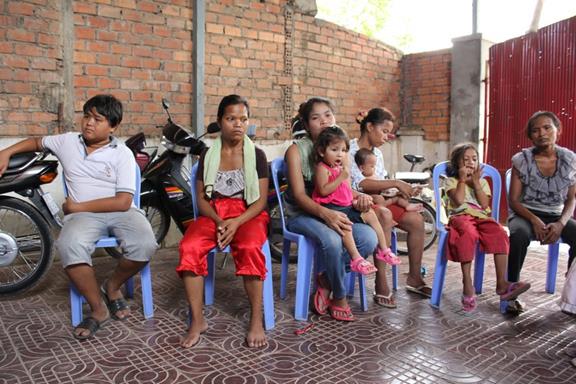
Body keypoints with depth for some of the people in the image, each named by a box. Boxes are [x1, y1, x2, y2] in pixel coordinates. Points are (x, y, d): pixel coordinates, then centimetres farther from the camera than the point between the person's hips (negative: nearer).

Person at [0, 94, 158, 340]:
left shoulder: (122, 154, -2)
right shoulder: (67, 142, 11)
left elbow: (123, 202, -11)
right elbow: (37, 142, 33)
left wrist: (78, 206, -9)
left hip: (120, 211, -1)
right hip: (84, 215, 2)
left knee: (145, 246, -31)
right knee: (69, 246, -33)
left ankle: (112, 287, 3)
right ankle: (98, 308, -11)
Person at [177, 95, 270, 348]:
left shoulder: (256, 155, 4)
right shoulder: (208, 155, 10)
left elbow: (261, 200, -2)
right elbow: (201, 198, 6)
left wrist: (236, 223, -19)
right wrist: (219, 221, -14)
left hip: (248, 215, -2)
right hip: (213, 214, 2)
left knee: (250, 248, -35)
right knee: (189, 248, -28)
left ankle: (256, 320, -21)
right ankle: (197, 320, -16)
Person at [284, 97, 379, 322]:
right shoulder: (297, 150, -7)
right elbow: (299, 195, -15)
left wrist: (359, 198, -16)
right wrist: (325, 213, -33)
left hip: (333, 212, 5)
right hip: (301, 215, -5)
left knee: (369, 238, -23)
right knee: (331, 240, -35)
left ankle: (326, 279, -1)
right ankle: (339, 298, -7)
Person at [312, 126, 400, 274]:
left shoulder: (341, 167, 18)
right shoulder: (322, 168, -11)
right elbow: (323, 190, -23)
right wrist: (341, 177, -25)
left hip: (347, 206, 9)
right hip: (330, 207, -9)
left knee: (370, 214, 5)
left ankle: (383, 249, 14)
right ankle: (356, 259, -34)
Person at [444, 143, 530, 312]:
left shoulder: (482, 182, 22)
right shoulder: (451, 181, 12)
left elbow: (485, 205, 4)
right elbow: (458, 201, -9)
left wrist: (476, 182, 1)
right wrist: (462, 180, -1)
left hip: (481, 217, 4)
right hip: (461, 217, -4)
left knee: (500, 234, -29)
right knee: (468, 233, -40)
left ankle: (501, 283, -29)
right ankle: (467, 284, -37)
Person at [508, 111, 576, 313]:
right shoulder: (521, 160, -5)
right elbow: (514, 200, -5)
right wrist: (534, 220, -21)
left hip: (556, 216, 3)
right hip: (525, 214, -2)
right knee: (520, 235, -37)